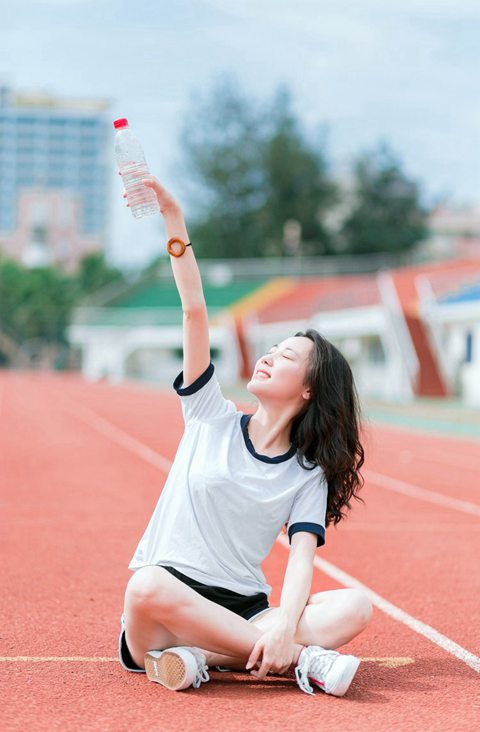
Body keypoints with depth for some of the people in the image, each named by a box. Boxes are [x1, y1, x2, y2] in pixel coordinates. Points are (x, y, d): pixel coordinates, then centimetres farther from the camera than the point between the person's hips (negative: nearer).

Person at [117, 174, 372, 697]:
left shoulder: (309, 474, 8)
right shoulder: (211, 416, 9)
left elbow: (302, 556, -8)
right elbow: (194, 310, 1)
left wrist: (285, 623, -28)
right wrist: (173, 218, -6)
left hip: (243, 611, 1)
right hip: (162, 609, -1)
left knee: (355, 608, -23)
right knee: (148, 585, -37)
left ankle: (201, 658, -31)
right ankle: (301, 660, -29)